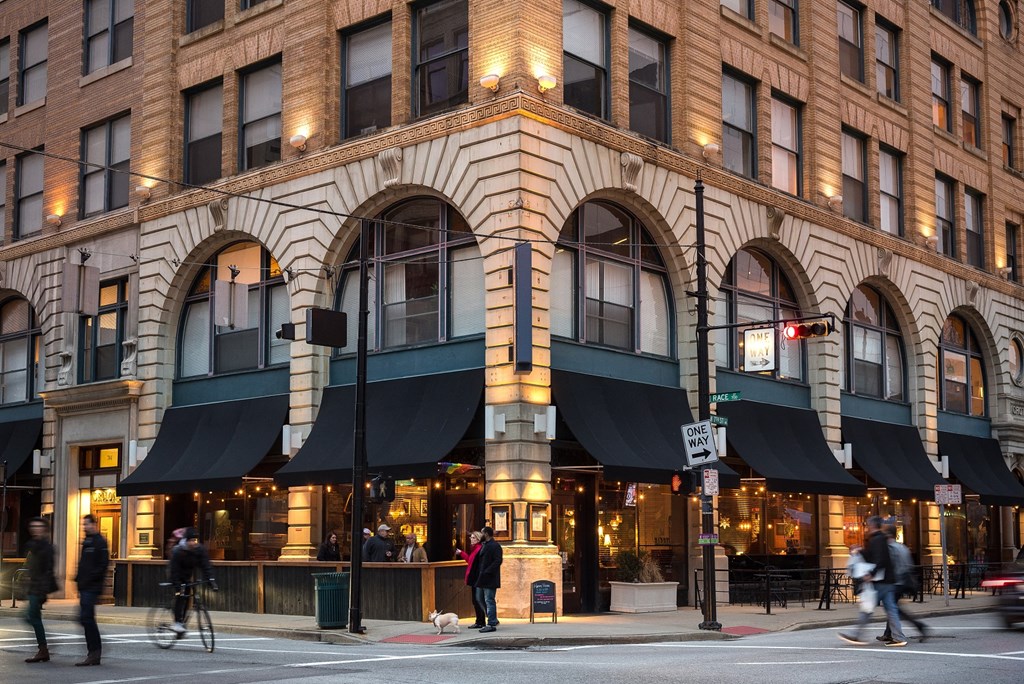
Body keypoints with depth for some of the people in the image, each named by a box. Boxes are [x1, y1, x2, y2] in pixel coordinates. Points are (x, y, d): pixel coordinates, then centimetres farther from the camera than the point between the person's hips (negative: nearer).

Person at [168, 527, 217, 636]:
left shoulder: (200, 549, -18)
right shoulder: (178, 551, -29)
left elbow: (206, 565, -20)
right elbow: (174, 570, -28)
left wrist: (211, 579, -30)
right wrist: (178, 585, -33)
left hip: (188, 576, 5)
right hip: (178, 577, -5)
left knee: (187, 598, 2)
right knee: (180, 596, -19)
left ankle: (182, 623, 11)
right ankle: (177, 622, -17)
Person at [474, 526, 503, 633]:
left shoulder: (495, 546, -13)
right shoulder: (483, 545, 17)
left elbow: (497, 561, -21)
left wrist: (486, 572, -23)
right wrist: (479, 574, 11)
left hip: (490, 579, -10)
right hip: (482, 579, 10)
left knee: (489, 601, -7)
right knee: (480, 599, 15)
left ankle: (491, 624, -1)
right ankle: (493, 620, 25)